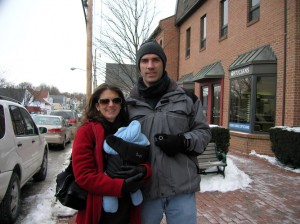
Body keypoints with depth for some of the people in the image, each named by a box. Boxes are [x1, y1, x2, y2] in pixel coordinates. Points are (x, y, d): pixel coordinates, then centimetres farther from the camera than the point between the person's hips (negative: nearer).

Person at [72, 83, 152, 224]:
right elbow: (83, 175, -15)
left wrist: (143, 170, -16)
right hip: (99, 211, -4)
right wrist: (120, 186, -22)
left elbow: (146, 161, 7)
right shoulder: (86, 131, -9)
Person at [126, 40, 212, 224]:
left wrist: (183, 141, -12)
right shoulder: (129, 104, 5)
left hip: (182, 189, 0)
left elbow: (204, 132, 6)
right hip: (145, 189, 1)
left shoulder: (186, 97, 3)